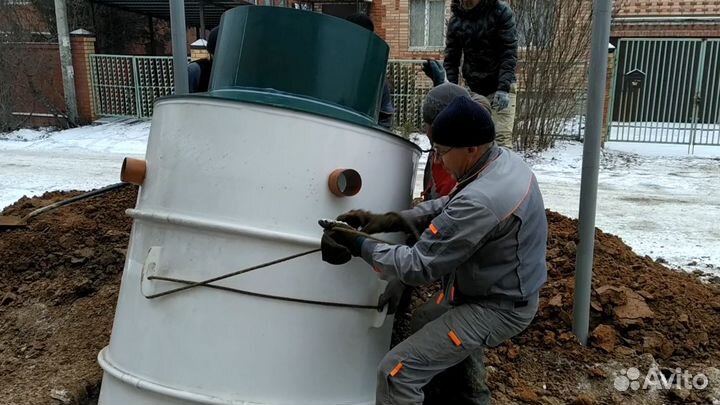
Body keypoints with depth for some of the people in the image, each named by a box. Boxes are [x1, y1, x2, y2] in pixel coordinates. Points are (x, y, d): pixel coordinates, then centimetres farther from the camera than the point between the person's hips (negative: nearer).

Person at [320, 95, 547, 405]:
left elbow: (418, 266, -28)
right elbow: (447, 208, 5)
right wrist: (390, 220, -5)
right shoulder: (505, 160, -4)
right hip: (504, 289, 10)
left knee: (397, 372, -12)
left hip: (496, 308, -10)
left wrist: (359, 245, -18)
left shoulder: (480, 202, -35)